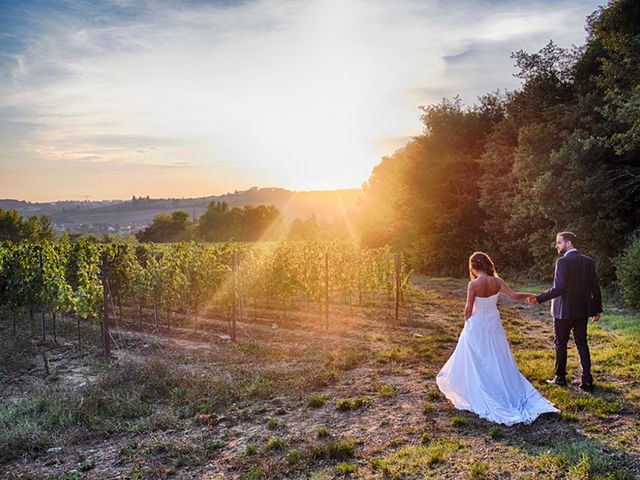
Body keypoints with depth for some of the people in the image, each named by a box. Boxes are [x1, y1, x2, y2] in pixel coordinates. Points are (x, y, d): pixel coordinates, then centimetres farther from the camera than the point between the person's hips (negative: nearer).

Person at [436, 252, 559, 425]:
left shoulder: (473, 284, -20)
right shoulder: (497, 281, -8)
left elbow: (468, 309, -16)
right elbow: (514, 295, -5)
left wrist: (467, 322, 5)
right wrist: (530, 295, 15)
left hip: (477, 326, -5)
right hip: (494, 324, 5)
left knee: (477, 362, 9)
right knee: (498, 361, 17)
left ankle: (478, 394, 19)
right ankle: (507, 392, 24)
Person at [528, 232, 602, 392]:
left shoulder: (562, 262, -17)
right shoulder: (588, 261, 4)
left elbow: (558, 288, -23)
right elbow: (595, 287, 6)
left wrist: (539, 299, -18)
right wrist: (597, 309, 14)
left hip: (564, 311, -6)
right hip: (582, 309, 6)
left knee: (561, 344, 9)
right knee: (582, 343, 13)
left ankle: (560, 377, 20)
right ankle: (587, 380, 11)